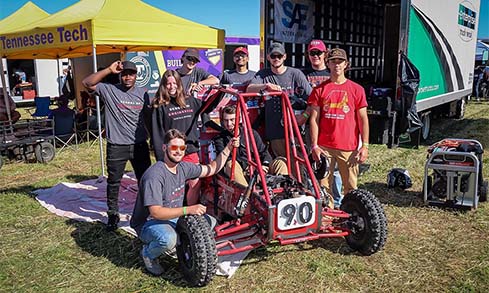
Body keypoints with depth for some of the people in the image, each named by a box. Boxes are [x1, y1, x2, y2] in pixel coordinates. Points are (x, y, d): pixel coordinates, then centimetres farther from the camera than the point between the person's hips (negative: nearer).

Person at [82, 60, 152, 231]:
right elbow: (87, 83, -16)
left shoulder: (142, 93, 7)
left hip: (139, 145, 3)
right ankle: (113, 214, 25)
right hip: (116, 147, -2)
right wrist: (109, 70, -19)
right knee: (113, 182, 9)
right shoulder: (109, 90, -3)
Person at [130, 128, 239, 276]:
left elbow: (212, 169, 10)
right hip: (148, 223, -7)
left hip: (173, 219, 7)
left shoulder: (183, 167, -2)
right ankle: (147, 253, -3)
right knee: (168, 238, -39)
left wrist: (228, 149, 1)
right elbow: (156, 212, -32)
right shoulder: (154, 176, -27)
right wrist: (187, 210, -38)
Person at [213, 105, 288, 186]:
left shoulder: (251, 133, 15)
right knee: (231, 164, -34)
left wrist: (265, 165, -12)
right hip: (240, 172, -2)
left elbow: (264, 152, 11)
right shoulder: (220, 139, 7)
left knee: (281, 161, -16)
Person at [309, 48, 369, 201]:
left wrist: (365, 145, -2)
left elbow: (363, 119, 5)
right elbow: (314, 119, 4)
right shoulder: (320, 89, 7)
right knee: (324, 185, 4)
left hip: (349, 147, 0)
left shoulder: (356, 89, 6)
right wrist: (314, 145, -3)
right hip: (324, 147, 1)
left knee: (350, 186, 5)